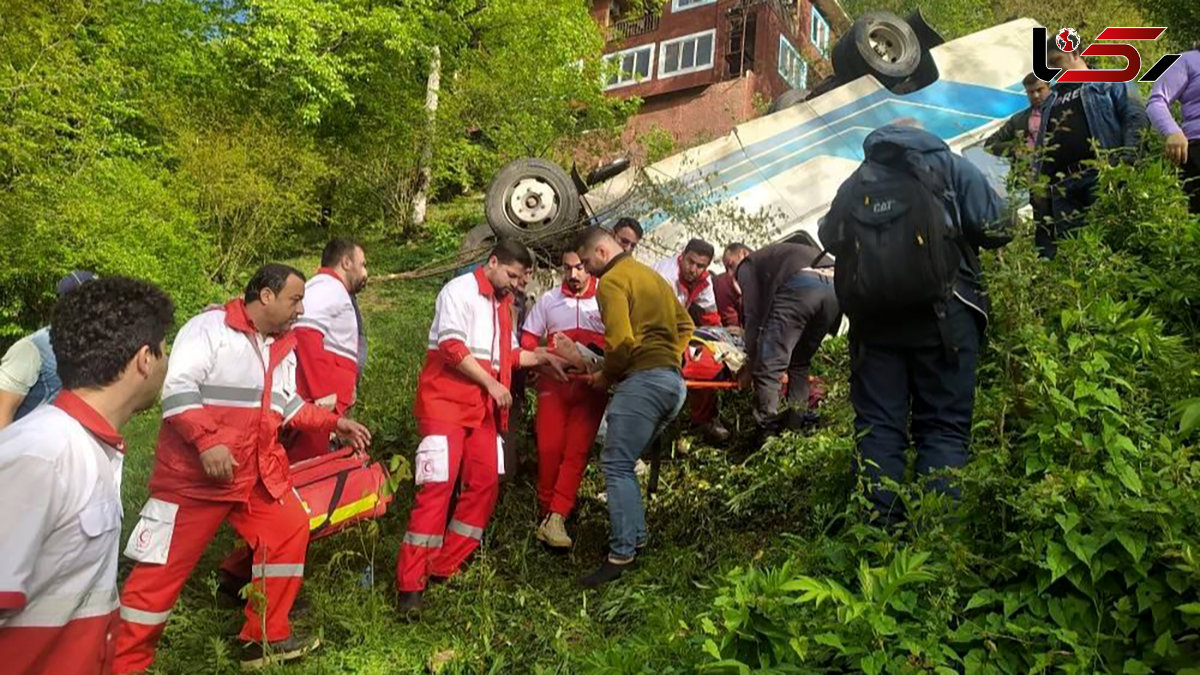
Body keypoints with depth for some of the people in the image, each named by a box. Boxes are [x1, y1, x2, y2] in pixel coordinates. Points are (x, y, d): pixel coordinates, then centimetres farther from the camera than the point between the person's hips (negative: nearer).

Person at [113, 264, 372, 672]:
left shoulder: (283, 347, 13)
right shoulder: (209, 327, -13)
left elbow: (287, 405, 19)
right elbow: (177, 387, -22)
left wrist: (334, 423, 9)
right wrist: (207, 441, -30)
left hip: (257, 473, 8)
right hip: (194, 472, -8)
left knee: (290, 530, 7)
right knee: (163, 567, -1)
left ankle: (266, 638, 19)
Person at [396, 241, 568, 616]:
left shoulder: (503, 303, 19)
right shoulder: (459, 291, -5)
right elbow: (453, 348, -15)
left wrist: (544, 357, 15)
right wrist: (492, 384, -13)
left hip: (483, 408, 8)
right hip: (446, 400, -8)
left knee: (486, 483, 2)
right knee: (438, 485, -13)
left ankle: (446, 568, 11)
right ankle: (410, 584, -9)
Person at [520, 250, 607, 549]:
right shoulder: (548, 300, 13)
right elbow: (528, 339, 14)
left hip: (591, 387, -1)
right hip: (553, 383, 2)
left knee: (577, 451, -10)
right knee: (549, 448, -6)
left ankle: (556, 518, -12)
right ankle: (545, 511, 8)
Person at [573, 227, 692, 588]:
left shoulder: (612, 281, -5)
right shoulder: (650, 275, 25)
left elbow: (622, 341, -16)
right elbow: (684, 324, 28)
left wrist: (606, 376, -1)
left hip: (643, 379, -10)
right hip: (673, 380, 10)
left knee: (616, 464, -9)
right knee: (623, 461, 15)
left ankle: (622, 554, -11)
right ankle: (635, 537, 16)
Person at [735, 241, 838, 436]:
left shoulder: (747, 266, 23)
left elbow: (754, 316, 15)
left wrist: (750, 362, 22)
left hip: (801, 286, -7)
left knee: (769, 364, -1)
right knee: (800, 362, 24)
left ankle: (767, 431, -3)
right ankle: (796, 422, 25)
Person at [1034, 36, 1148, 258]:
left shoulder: (1111, 83, 11)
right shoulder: (1051, 99, 28)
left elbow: (1136, 119, -1)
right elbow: (1040, 144, 27)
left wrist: (1126, 163, -14)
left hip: (1102, 176, -5)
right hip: (1062, 186, 5)